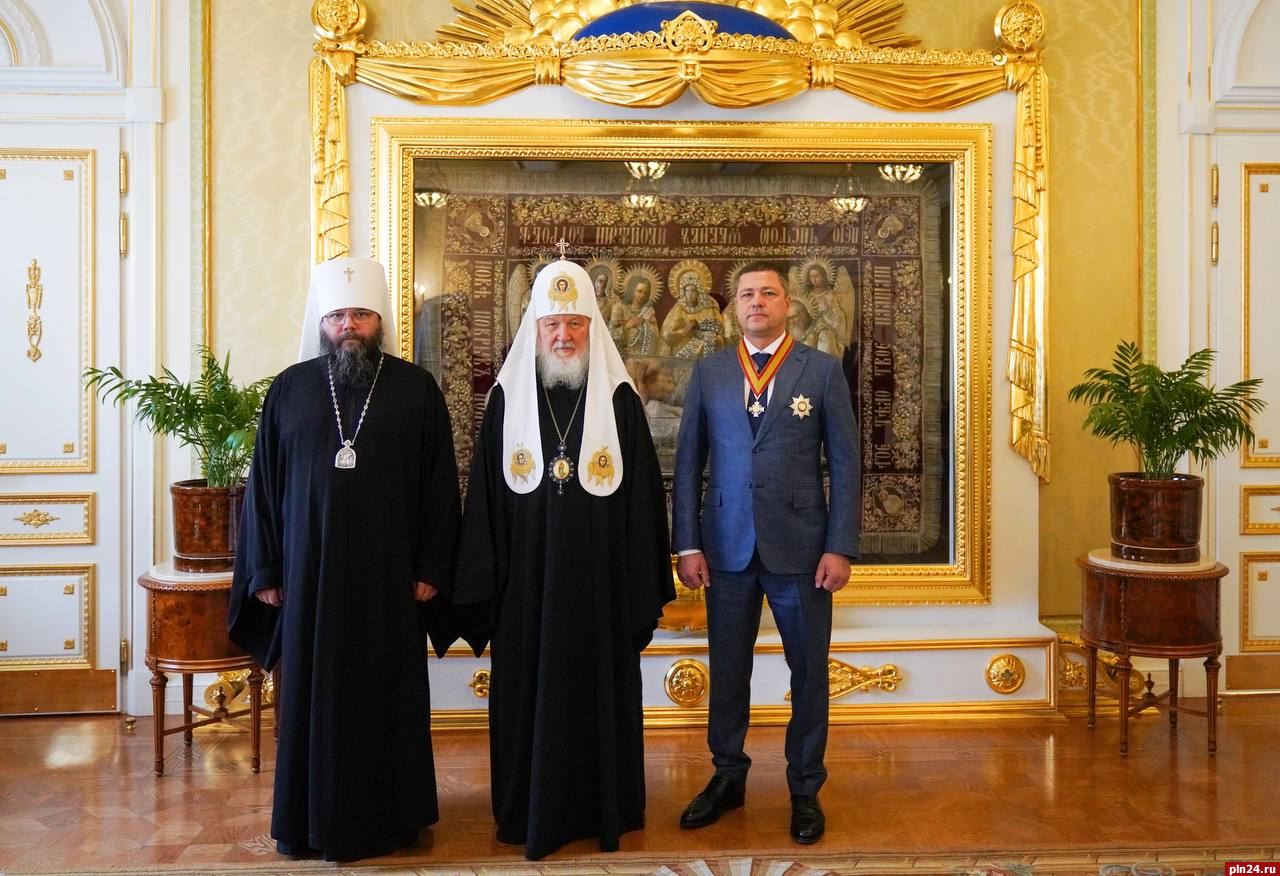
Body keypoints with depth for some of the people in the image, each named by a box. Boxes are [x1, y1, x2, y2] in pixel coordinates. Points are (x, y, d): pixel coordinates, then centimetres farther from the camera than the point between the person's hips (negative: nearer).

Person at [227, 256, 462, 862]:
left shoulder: (416, 390, 1)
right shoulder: (290, 389, 5)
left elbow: (439, 485, 0)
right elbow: (263, 484, 7)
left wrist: (431, 569, -4)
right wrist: (264, 571, 3)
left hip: (388, 576, -1)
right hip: (309, 574, 1)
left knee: (386, 696, 8)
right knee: (312, 697, 9)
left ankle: (388, 816, 23)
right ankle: (312, 819, 23)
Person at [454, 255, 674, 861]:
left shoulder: (618, 399, 0)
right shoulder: (508, 398, 2)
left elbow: (642, 497, 0)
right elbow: (484, 496, 3)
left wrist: (645, 586, -3)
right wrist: (482, 587, -2)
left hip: (600, 581, -1)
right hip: (526, 582, 1)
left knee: (598, 692, 9)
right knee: (528, 694, 9)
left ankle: (602, 809, 25)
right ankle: (530, 812, 25)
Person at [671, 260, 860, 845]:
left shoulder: (823, 370, 2)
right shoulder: (708, 373, 7)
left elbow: (845, 464, 0)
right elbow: (688, 463, 5)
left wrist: (840, 547, -7)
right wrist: (687, 544, -1)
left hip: (800, 547, -1)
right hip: (727, 548, 2)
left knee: (809, 672, 8)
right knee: (726, 670, 11)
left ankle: (805, 789, 25)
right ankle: (728, 778, 29)